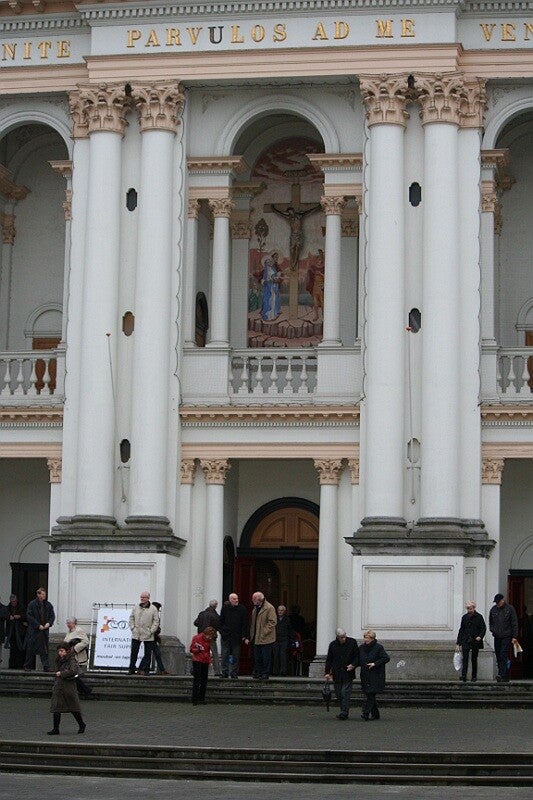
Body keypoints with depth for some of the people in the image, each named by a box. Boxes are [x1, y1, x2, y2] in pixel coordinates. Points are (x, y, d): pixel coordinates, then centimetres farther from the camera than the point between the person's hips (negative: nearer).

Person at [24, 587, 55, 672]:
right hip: (33, 631, -3)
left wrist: (49, 623, -8)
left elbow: (52, 616, 12)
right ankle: (27, 666, 15)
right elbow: (29, 616, -9)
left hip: (44, 630, 3)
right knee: (30, 649, 4)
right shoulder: (32, 604, -4)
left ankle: (46, 667, -2)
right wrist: (38, 625, -14)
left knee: (44, 650, 0)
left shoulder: (48, 605, 8)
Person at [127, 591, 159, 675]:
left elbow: (156, 621, -1)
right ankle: (131, 669, 9)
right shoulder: (136, 608, 8)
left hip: (148, 636, -2)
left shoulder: (153, 609, -1)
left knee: (148, 653, 2)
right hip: (136, 635, 2)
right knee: (134, 652, 3)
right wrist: (133, 628, 2)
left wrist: (151, 631, -9)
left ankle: (145, 669, 10)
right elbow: (131, 618, 14)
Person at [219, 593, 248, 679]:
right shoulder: (225, 608, 3)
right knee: (225, 655, 2)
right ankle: (224, 672, 8)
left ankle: (234, 673, 9)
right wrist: (222, 632, -2)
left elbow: (245, 623, 2)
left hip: (237, 636, 0)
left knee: (236, 655, 3)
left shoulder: (242, 609, 1)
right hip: (226, 636, 0)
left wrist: (244, 636, -3)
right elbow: (221, 621, 7)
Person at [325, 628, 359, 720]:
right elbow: (329, 660, 11)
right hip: (336, 674, 3)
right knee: (339, 694, 6)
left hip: (348, 673, -3)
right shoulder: (333, 645, 5)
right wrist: (327, 672, 6)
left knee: (345, 693, -12)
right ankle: (344, 712, 17)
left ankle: (344, 713, -14)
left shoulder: (352, 642, -1)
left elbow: (357, 656, 5)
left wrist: (353, 665, -12)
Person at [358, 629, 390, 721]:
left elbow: (386, 658, -7)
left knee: (370, 694, -14)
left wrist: (375, 664, -15)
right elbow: (358, 660, 20)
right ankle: (375, 714, 17)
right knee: (370, 695, 8)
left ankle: (366, 713, -19)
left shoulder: (378, 647, -6)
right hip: (365, 675, 6)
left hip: (375, 676, -6)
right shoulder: (361, 647, 10)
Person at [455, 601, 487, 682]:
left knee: (474, 659, 5)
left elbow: (483, 628, -1)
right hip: (465, 641, 2)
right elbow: (461, 630, 13)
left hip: (475, 641, -2)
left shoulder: (479, 617, -1)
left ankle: (474, 676, 15)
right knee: (465, 658, -13)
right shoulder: (464, 617, 8)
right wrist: (458, 643, 10)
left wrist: (480, 636, -21)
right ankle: (463, 676, -19)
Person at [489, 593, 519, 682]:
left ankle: (501, 675, -24)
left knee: (503, 655, -16)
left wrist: (514, 637, -7)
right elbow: (490, 622, 24)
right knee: (498, 656, 4)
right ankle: (505, 677, 10)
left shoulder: (510, 609, -2)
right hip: (497, 637, 5)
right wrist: (492, 630, 6)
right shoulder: (493, 609, 11)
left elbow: (514, 624, -2)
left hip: (507, 636, -5)